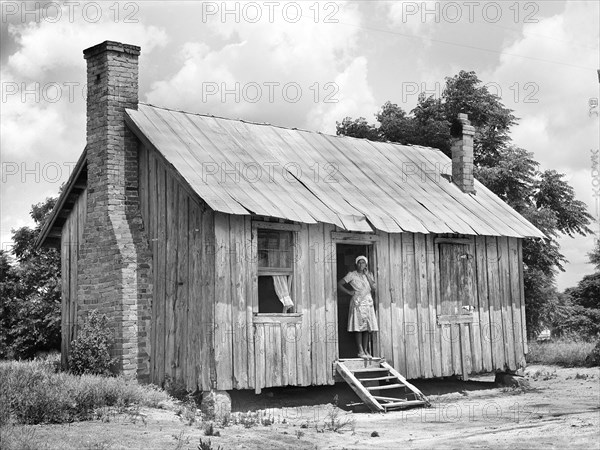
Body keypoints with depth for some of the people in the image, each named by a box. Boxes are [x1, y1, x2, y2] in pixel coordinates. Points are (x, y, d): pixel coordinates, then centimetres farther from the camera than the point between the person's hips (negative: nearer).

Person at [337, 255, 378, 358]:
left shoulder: (369, 274, 12)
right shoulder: (352, 275, -1)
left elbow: (374, 288, 0)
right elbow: (339, 284, -2)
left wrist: (367, 275, -5)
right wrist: (349, 292, -6)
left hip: (368, 302, 4)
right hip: (357, 302, -4)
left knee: (368, 327, 2)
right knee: (358, 327, -7)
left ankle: (366, 350, 7)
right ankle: (360, 351, -6)